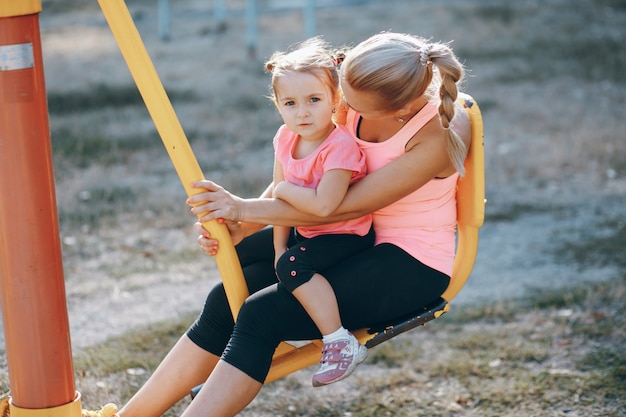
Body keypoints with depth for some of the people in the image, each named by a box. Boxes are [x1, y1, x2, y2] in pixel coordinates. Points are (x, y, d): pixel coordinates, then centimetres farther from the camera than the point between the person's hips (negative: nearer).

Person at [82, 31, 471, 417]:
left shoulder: (440, 135, -26)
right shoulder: (358, 97, -5)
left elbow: (343, 205, -24)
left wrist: (245, 208, -21)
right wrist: (239, 227, -12)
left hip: (411, 267, -7)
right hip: (352, 238, 7)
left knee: (263, 313, -23)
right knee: (227, 299, -11)